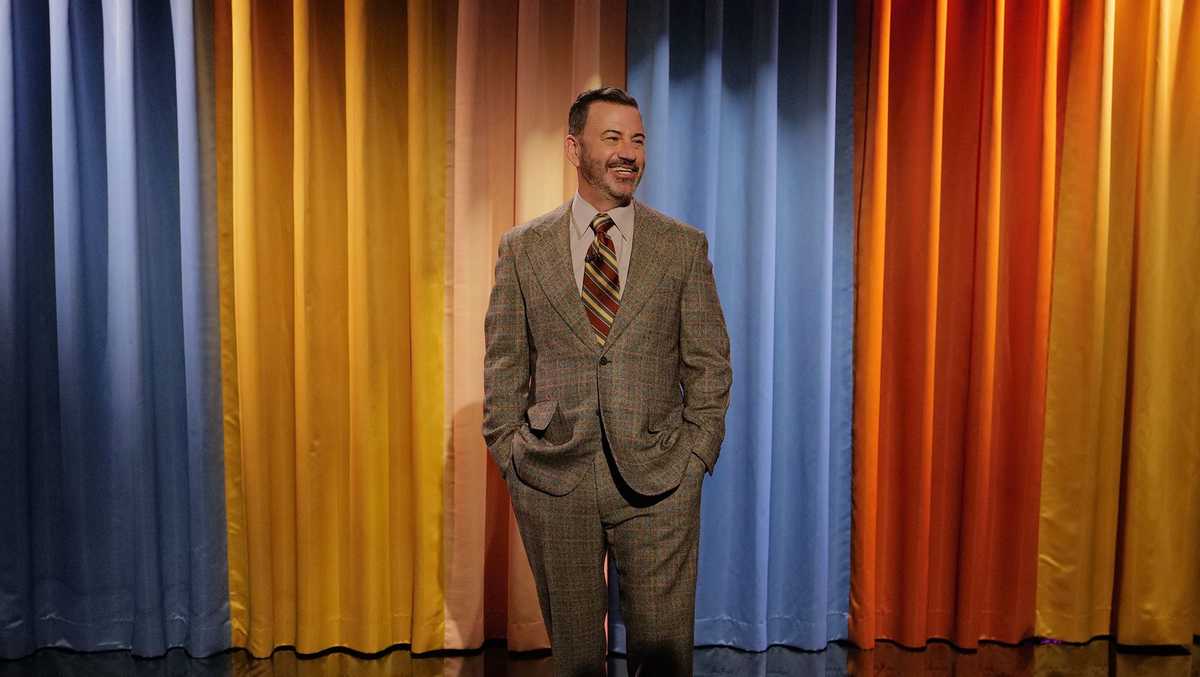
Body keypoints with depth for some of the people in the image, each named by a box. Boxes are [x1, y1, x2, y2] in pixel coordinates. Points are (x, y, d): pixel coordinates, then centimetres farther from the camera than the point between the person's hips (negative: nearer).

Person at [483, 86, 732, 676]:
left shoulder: (684, 246, 3)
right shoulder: (522, 248, 4)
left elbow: (708, 363, 4)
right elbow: (504, 364, 6)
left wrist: (695, 457, -2)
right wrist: (510, 456, 1)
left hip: (658, 479, 0)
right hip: (552, 479, 1)